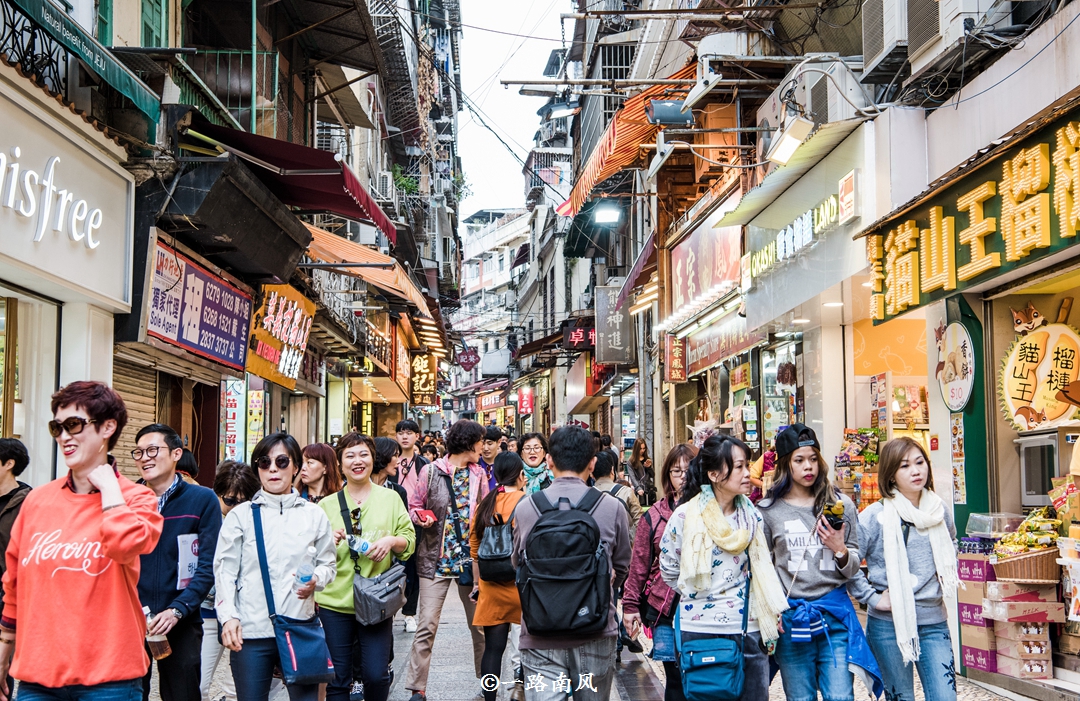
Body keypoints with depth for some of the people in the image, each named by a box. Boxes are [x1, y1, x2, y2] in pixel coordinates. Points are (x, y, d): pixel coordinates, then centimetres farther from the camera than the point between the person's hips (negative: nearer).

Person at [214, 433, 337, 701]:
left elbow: (329, 564, 13)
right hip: (250, 631, -1)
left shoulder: (314, 515, 10)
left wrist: (315, 580, -10)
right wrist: (228, 617, -11)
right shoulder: (241, 515, 6)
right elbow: (224, 570, 1)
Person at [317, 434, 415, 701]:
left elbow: (409, 540, 7)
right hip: (334, 602, 1)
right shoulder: (327, 505, 7)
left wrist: (392, 541, -13)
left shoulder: (390, 498, 7)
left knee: (376, 676, -2)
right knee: (337, 678, 4)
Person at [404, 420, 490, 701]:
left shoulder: (479, 474, 8)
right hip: (435, 559, -3)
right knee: (426, 626, -4)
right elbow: (414, 507, 2)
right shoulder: (431, 471, -2)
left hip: (471, 559, 3)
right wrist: (422, 517, -19)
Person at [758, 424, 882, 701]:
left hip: (835, 615, 1)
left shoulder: (840, 504, 5)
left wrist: (841, 551, -9)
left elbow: (853, 568, 11)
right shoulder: (768, 510, 1)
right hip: (790, 618, 0)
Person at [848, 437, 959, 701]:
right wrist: (872, 598, -13)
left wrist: (946, 585, 13)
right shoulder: (875, 516, -10)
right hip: (889, 624, -3)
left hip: (934, 623, 3)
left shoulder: (942, 512, 6)